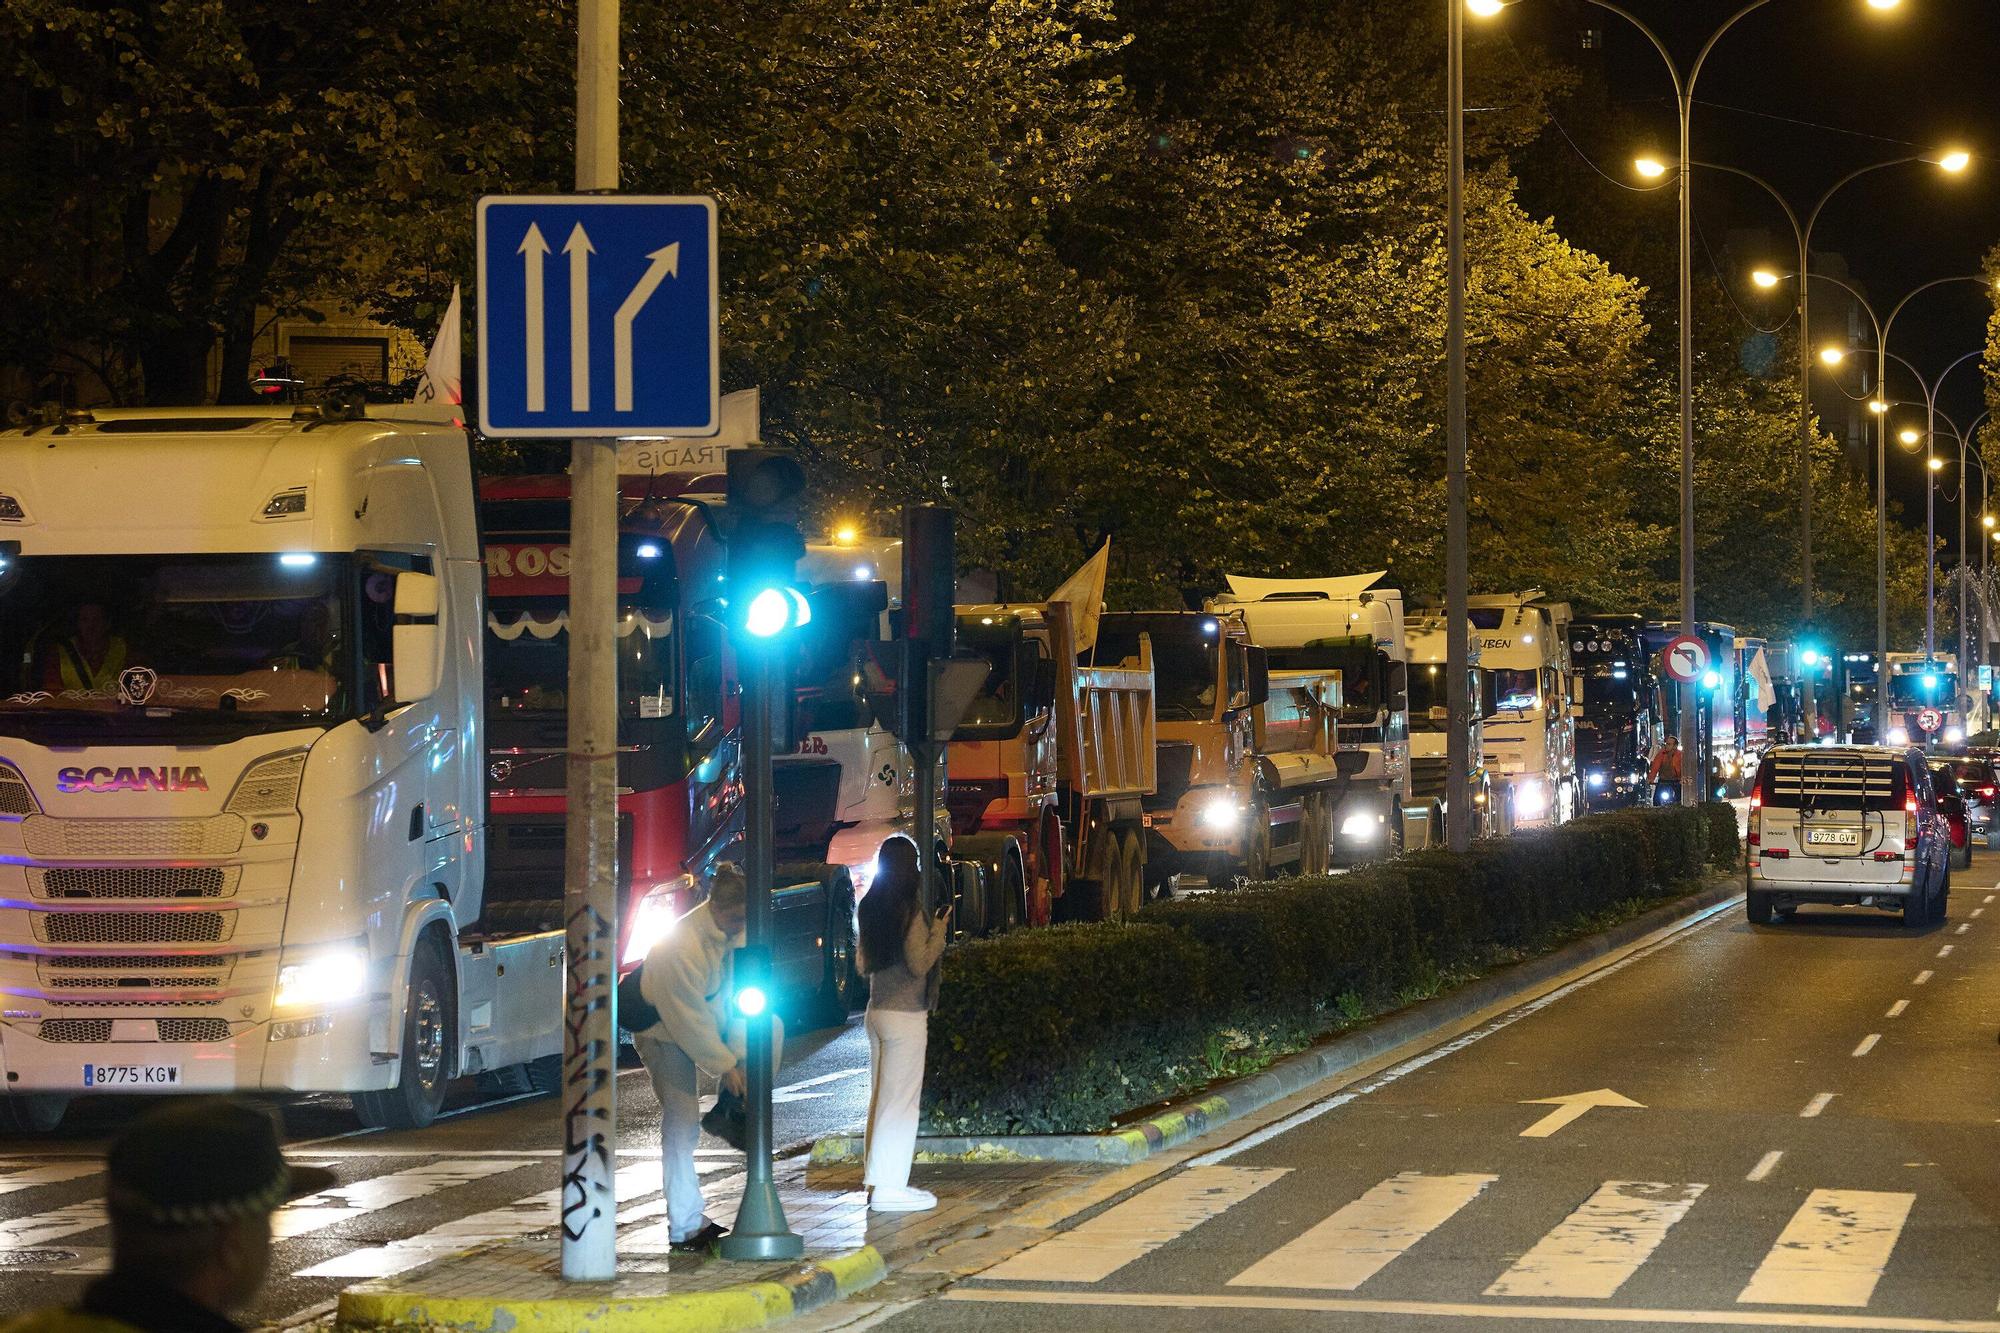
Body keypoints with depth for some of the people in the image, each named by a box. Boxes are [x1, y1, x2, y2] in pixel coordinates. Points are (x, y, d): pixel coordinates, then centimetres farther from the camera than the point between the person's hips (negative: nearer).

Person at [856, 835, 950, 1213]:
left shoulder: (870, 909, 8)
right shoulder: (909, 910, -15)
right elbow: (919, 963, -17)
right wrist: (940, 930, -6)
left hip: (877, 1011, 8)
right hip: (905, 1015, -8)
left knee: (881, 1097, 15)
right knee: (900, 1101, -4)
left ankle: (876, 1176, 19)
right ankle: (888, 1186, -4)